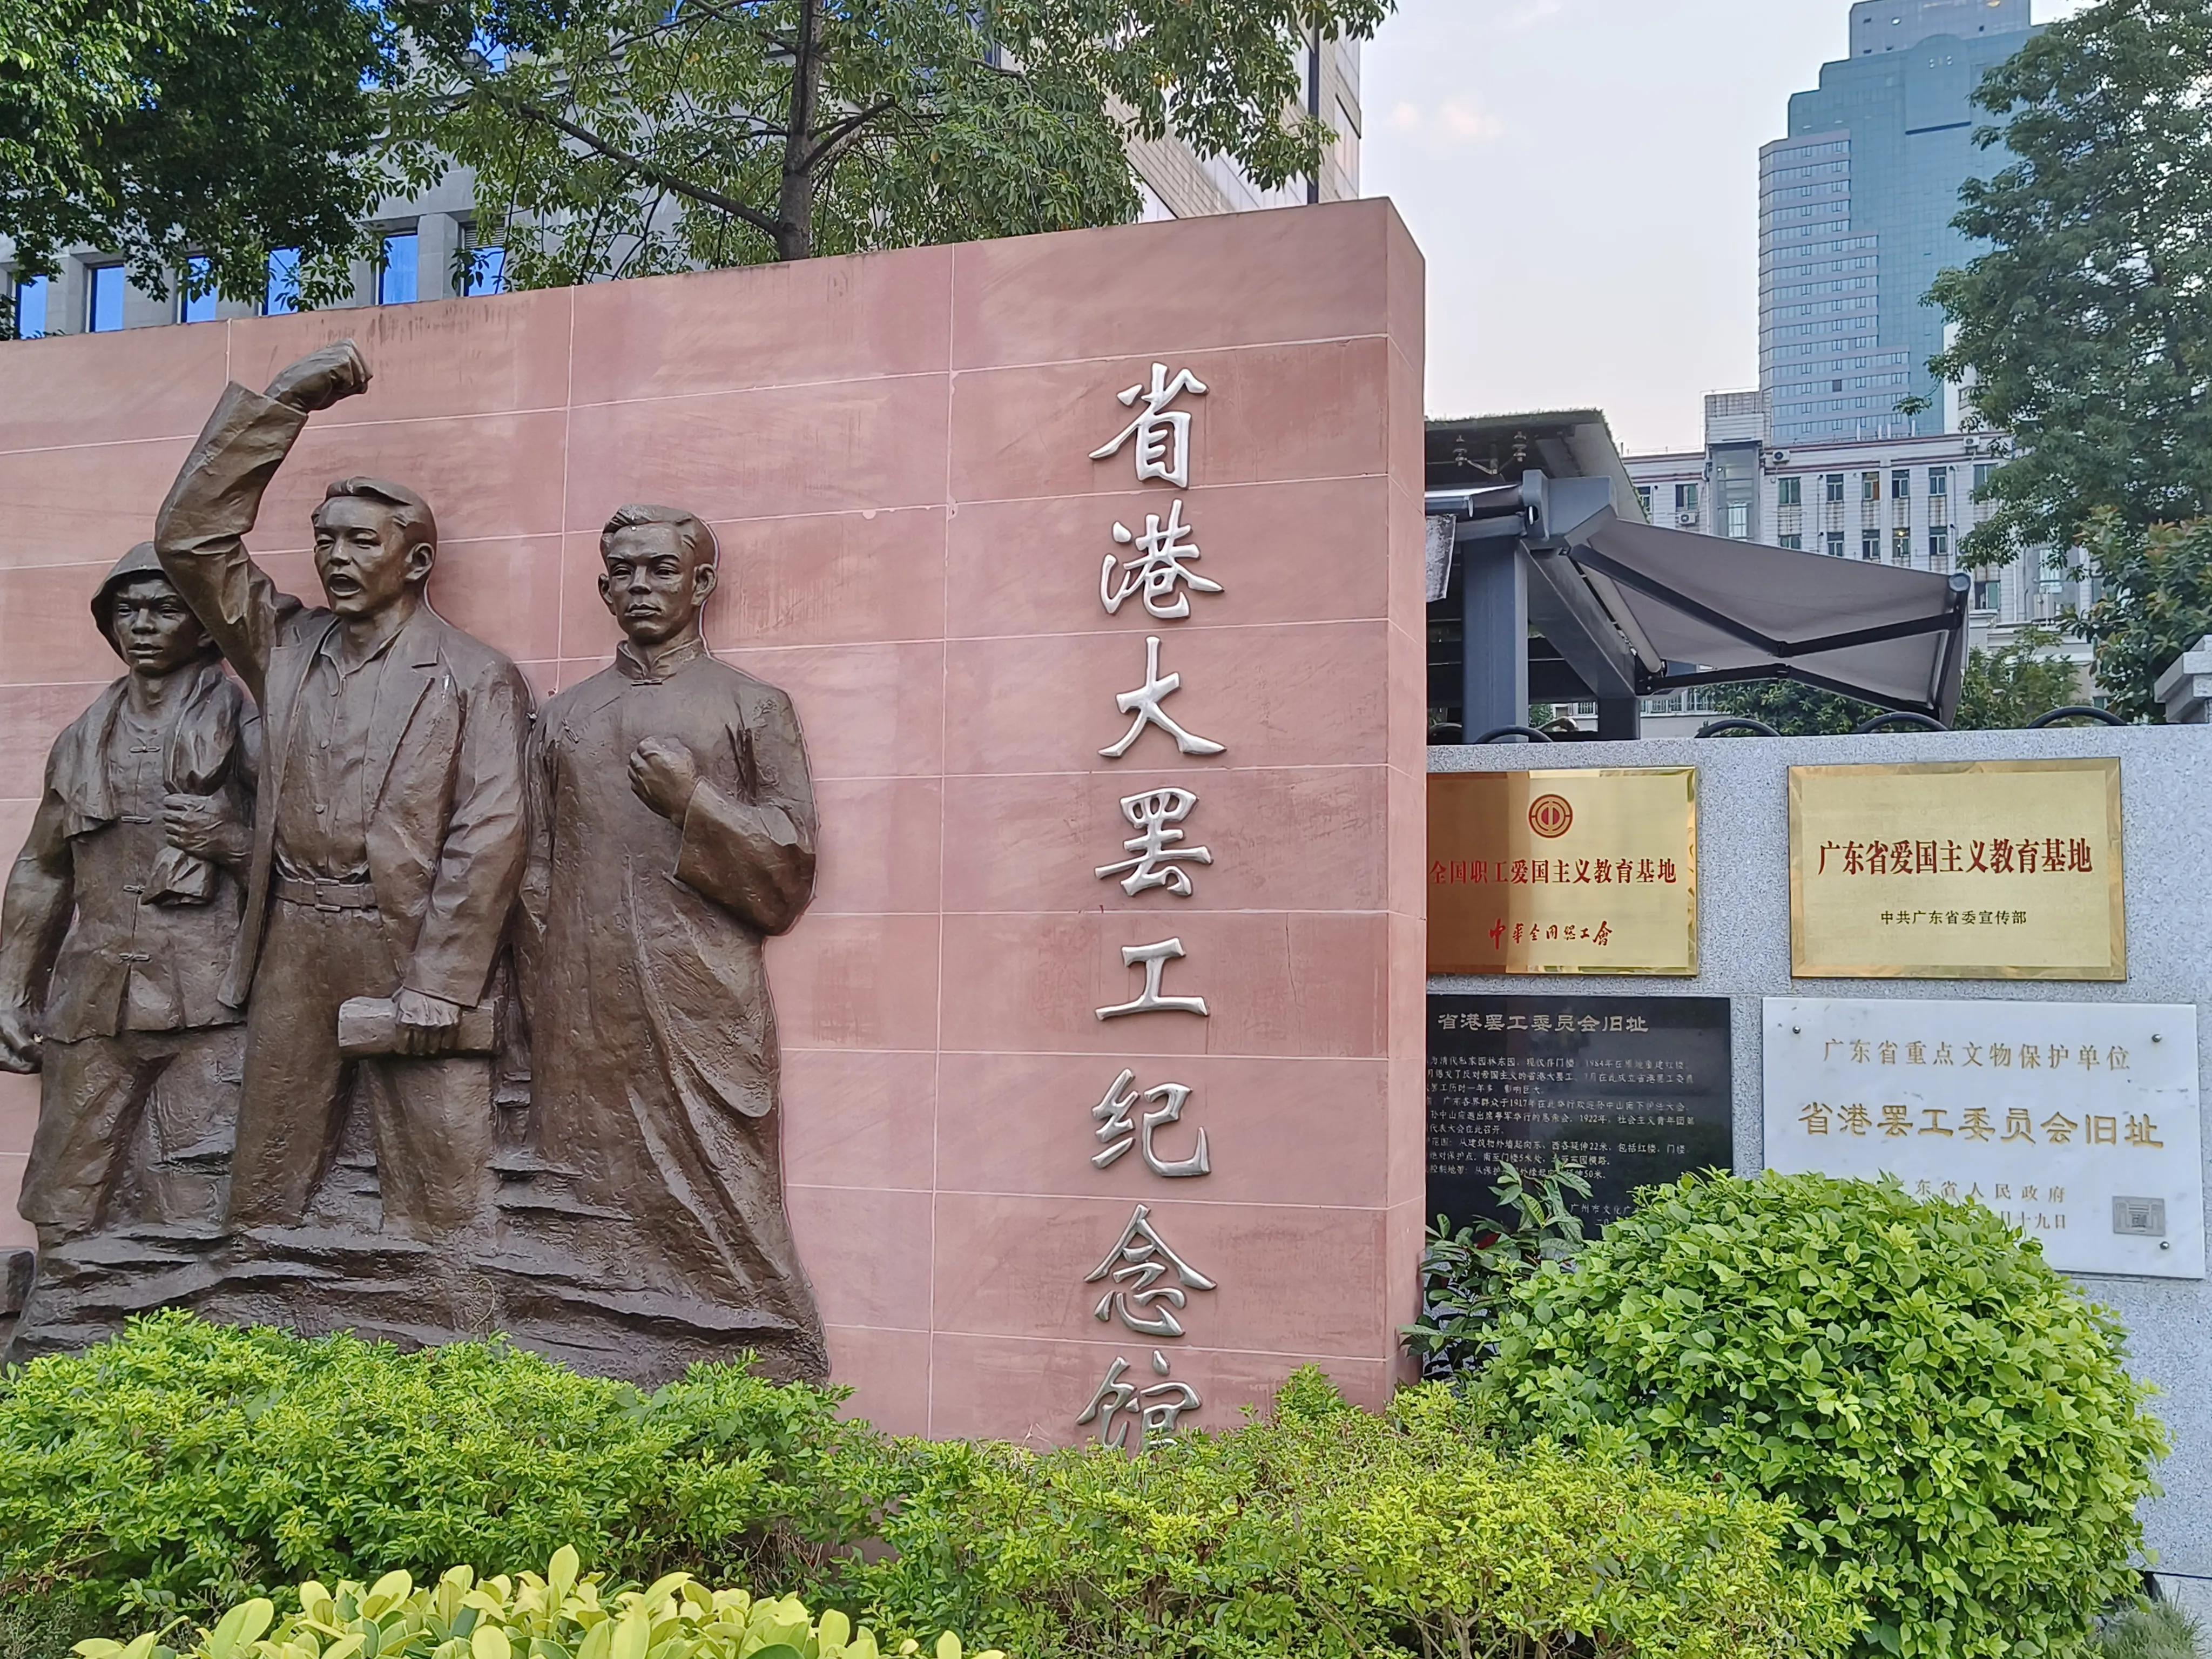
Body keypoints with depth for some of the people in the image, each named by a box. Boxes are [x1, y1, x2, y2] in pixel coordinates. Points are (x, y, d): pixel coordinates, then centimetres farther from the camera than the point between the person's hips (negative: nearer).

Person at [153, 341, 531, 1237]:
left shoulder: (475, 676, -1)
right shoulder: (287, 645, 14)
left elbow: (488, 834, -8)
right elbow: (191, 534, 7)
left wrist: (440, 980, -15)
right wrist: (283, 400, 2)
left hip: (410, 952, -4)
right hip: (292, 947, 5)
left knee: (436, 1209, -3)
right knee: (261, 1197, 8)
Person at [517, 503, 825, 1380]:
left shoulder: (753, 707, 6)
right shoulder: (564, 718, 15)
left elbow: (792, 862, 3)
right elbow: (537, 879, 15)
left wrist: (696, 802, -11)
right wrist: (544, 1017, 8)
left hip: (702, 1009, -3)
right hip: (586, 1027, 3)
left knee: (722, 1209, -6)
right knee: (593, 1210, 5)